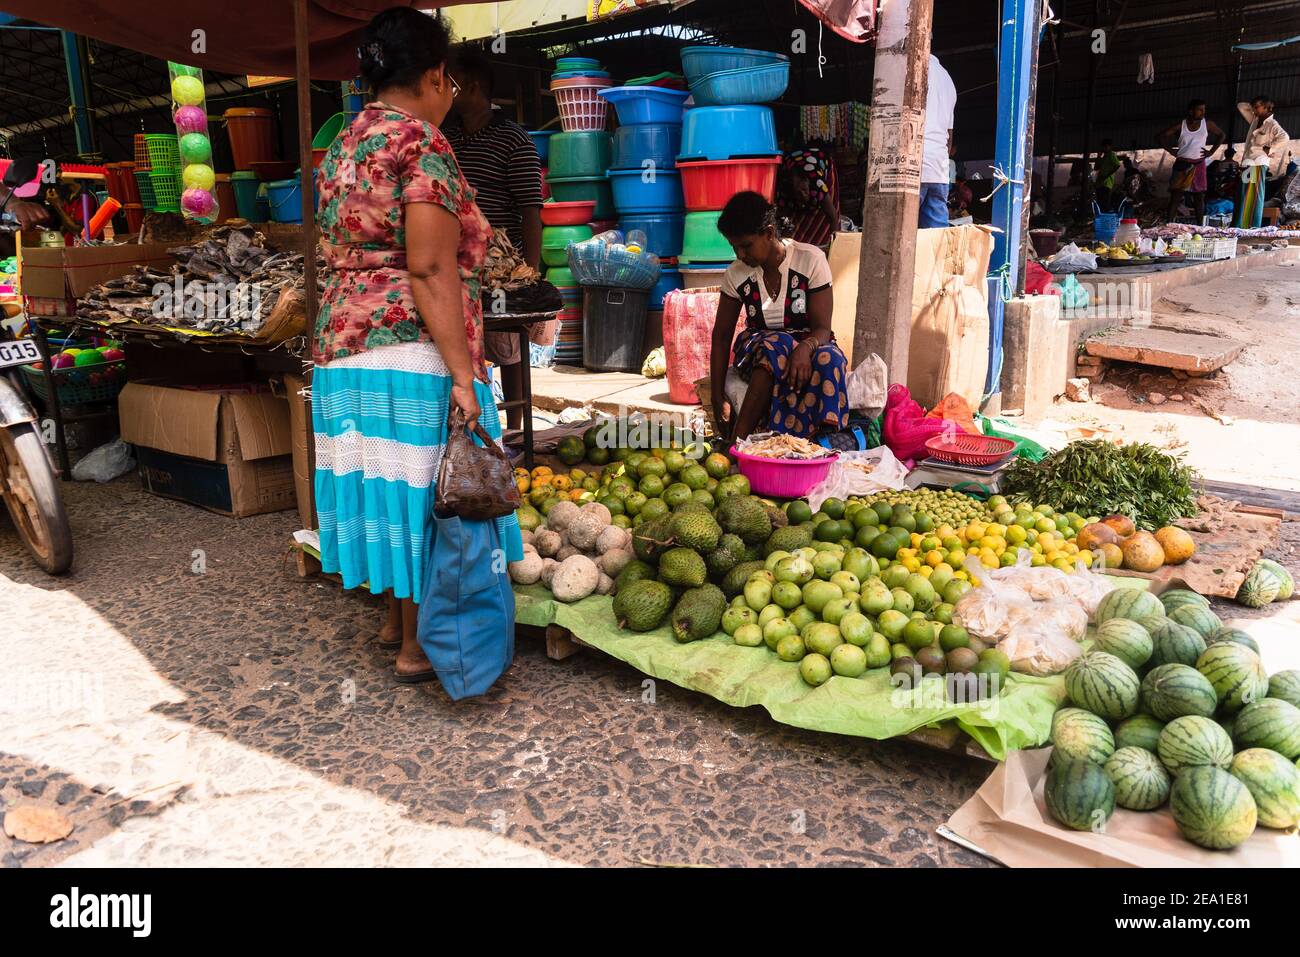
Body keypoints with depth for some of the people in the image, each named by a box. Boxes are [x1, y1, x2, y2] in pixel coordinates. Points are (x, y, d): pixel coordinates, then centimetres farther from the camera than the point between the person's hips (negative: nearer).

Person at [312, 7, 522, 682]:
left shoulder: (343, 147, 16)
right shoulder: (420, 138, -10)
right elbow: (430, 268, -18)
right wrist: (463, 374, -20)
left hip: (341, 347, 9)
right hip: (412, 353, -8)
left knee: (384, 484, 16)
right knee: (422, 489, 1)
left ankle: (395, 614, 31)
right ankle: (418, 647, 13)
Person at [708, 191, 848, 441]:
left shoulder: (811, 259, -11)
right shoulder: (735, 274, -5)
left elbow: (822, 328, -14)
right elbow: (721, 337, -2)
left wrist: (805, 348, -39)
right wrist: (718, 397, -12)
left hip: (807, 346, 0)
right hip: (756, 352, 1)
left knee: (828, 359, -36)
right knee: (777, 344, -35)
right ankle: (735, 443, -41)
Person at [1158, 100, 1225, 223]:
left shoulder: (1207, 123, 4)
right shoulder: (1180, 125, -3)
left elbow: (1222, 135, 16)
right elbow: (1159, 136, -1)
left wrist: (1212, 151, 5)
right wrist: (1170, 150, -6)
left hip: (1198, 165, 2)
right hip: (1182, 164, -2)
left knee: (1199, 197, 2)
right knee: (1175, 196, -6)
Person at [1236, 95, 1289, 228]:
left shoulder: (1272, 124, -4)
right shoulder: (1255, 121, 17)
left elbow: (1284, 138, -19)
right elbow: (1241, 106, 27)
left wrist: (1269, 149, -11)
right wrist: (1254, 107, 15)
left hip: (1258, 165, -8)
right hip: (1247, 165, 8)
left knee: (1253, 199, -12)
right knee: (1244, 199, 5)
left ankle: (1253, 228, -15)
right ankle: (1242, 227, 5)